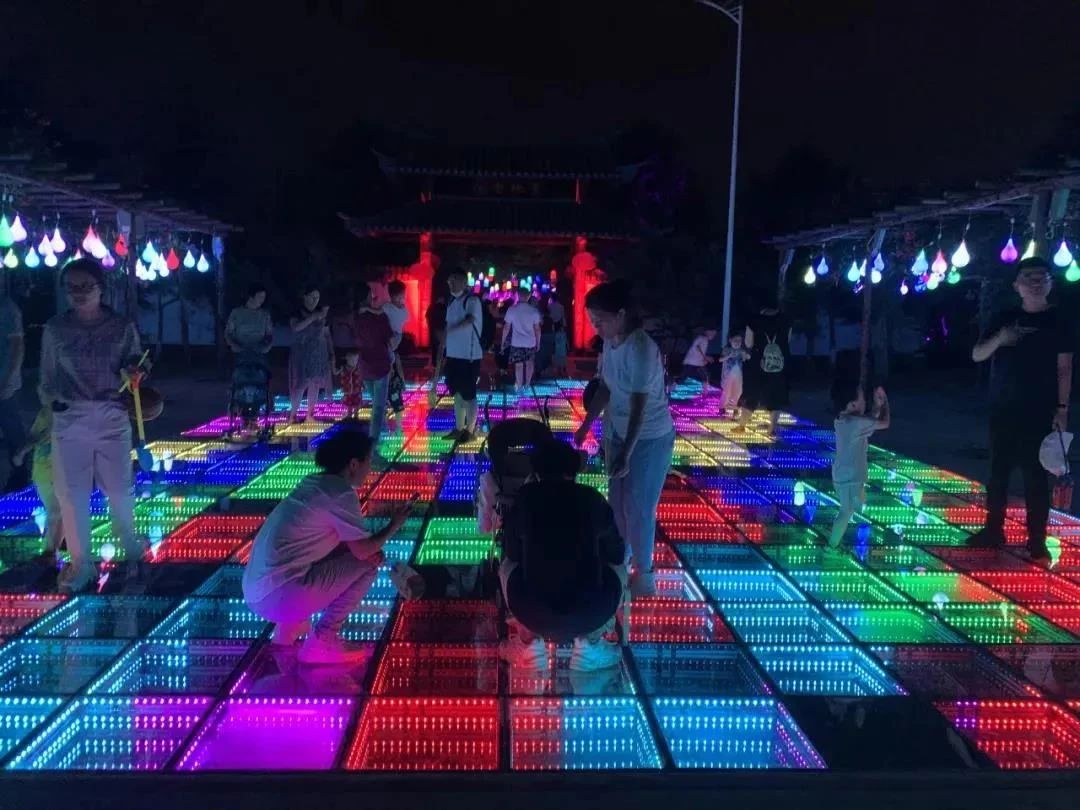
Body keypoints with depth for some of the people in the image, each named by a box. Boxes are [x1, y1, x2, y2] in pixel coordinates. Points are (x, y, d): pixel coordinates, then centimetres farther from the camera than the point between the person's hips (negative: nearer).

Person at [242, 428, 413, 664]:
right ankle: (321, 642, 2)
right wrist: (394, 525, 8)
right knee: (367, 565, 1)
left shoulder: (314, 483, 14)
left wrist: (370, 550, 5)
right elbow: (363, 551, -7)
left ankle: (289, 624, 19)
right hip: (278, 598, -9)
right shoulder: (341, 493, -13)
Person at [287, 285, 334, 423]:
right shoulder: (297, 314, -4)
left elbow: (327, 335, 8)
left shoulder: (322, 314, 5)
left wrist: (331, 354, 4)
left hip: (319, 354, 3)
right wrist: (313, 317, -30)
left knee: (315, 385, 4)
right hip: (302, 354, -3)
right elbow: (295, 327, -24)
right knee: (300, 385, -9)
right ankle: (293, 414, 2)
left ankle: (309, 414, 15)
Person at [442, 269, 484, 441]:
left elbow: (469, 321, -30)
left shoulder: (472, 300, -12)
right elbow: (449, 328, 15)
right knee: (457, 394, 13)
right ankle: (459, 428, 22)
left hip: (469, 356, -7)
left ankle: (470, 430, 11)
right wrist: (444, 355, 12)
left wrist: (449, 331, -42)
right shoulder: (451, 302, 11)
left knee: (468, 395, 1)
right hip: (453, 355, 7)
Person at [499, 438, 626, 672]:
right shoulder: (592, 498, 4)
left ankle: (530, 645, 23)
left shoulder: (525, 497, 4)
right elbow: (617, 554, 17)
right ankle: (591, 644, 21)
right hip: (592, 616, 0)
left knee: (508, 565, 30)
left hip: (533, 615, 0)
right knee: (617, 567, 29)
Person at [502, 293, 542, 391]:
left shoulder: (511, 310, -5)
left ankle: (519, 386, 8)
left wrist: (503, 341, 5)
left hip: (517, 342, -1)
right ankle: (527, 384, 23)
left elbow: (506, 327, -4)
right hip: (530, 342, 1)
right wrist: (538, 342, 9)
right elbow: (537, 328, -1)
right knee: (529, 363, 18)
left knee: (519, 365, 5)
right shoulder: (534, 310, -4)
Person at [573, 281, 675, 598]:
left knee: (638, 507, 2)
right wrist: (586, 425, 12)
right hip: (619, 432, 8)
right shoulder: (610, 343, -2)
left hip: (650, 438, -8)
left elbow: (639, 406, -29)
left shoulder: (641, 349, -27)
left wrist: (626, 453, -32)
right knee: (617, 501, 18)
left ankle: (644, 574, 19)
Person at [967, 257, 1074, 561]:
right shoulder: (1005, 318, 7)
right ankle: (993, 530, 20)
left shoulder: (1058, 321, -1)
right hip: (1002, 408, 4)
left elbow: (1064, 368, -4)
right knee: (998, 470, 10)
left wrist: (1062, 408, -10)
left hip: (1039, 411, -4)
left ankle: (1037, 540, 6)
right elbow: (977, 355, 4)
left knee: (1035, 474, -1)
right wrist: (999, 339, -16)